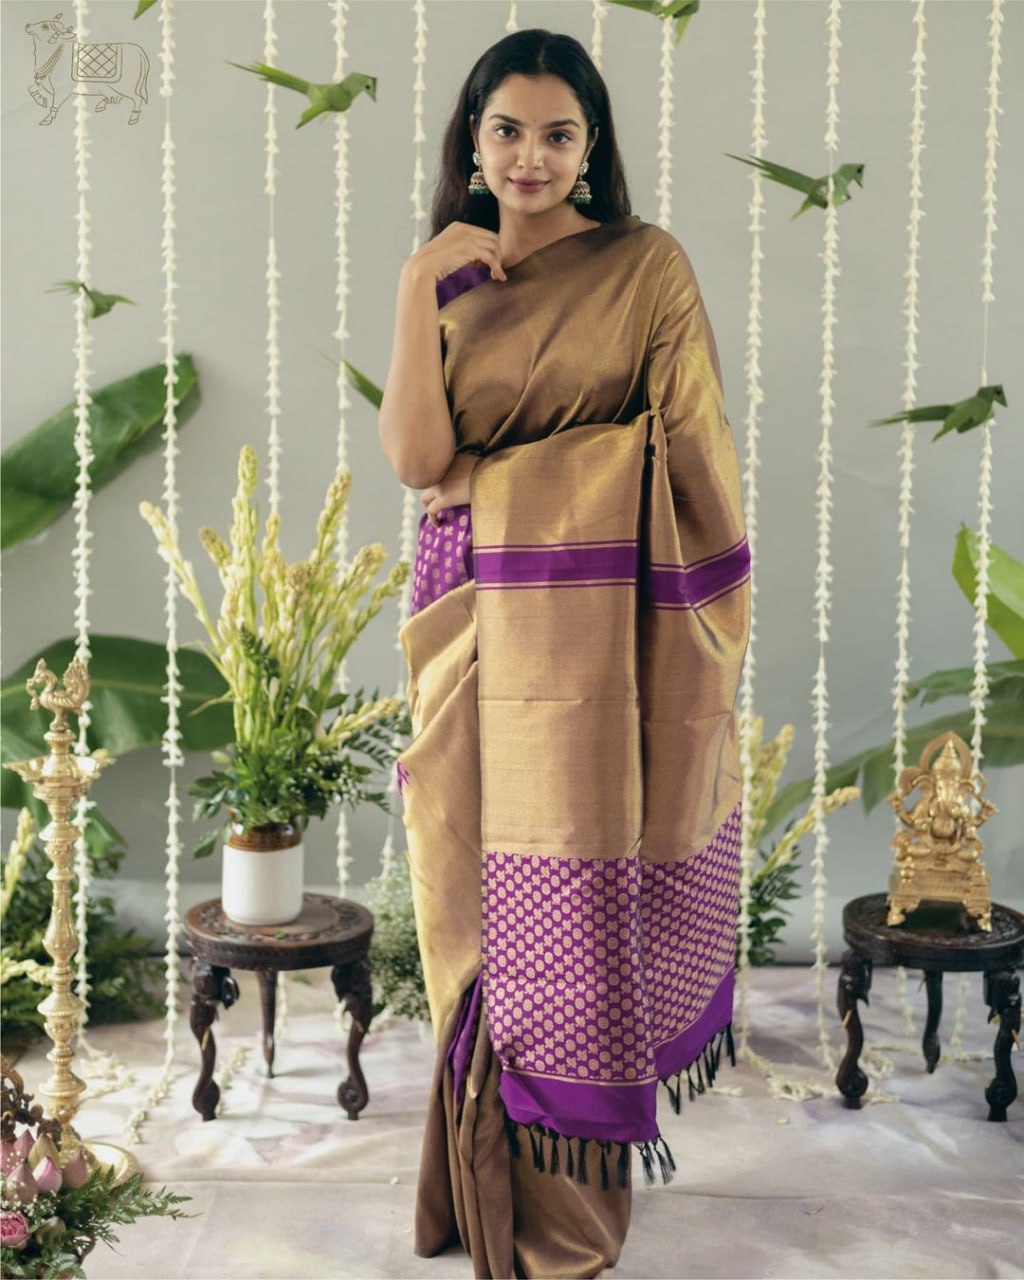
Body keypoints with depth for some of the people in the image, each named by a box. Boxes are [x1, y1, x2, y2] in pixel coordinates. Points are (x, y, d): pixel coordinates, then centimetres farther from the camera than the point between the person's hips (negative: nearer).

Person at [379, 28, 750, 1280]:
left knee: (575, 898, 1)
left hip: (603, 624, -3)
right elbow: (416, 457, -3)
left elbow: (696, 441, -1)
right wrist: (417, 292, -8)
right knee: (493, 889, 10)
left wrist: (721, 604, -4)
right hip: (481, 626, 4)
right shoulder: (448, 279, 10)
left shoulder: (647, 265, 0)